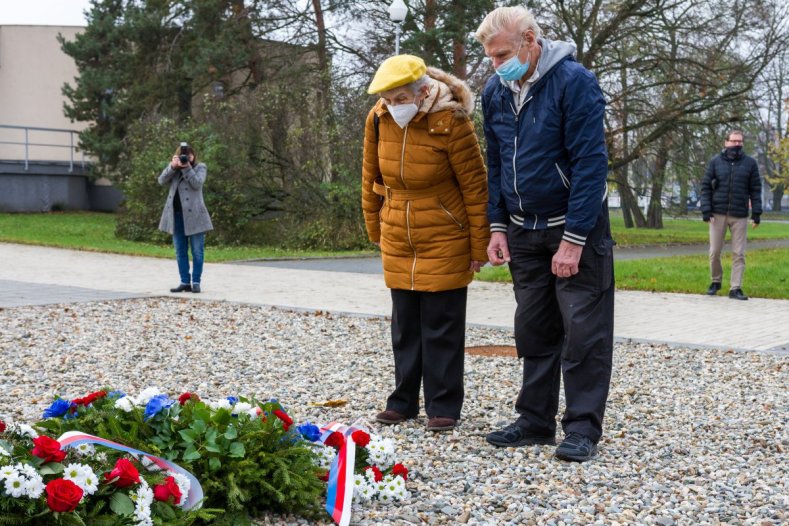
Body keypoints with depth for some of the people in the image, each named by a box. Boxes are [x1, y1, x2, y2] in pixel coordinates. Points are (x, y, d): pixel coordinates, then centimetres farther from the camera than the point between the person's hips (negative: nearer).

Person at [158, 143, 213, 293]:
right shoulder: (174, 169, 15)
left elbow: (197, 183, -13)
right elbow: (162, 180, 0)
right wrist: (172, 166, -12)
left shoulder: (200, 167, 4)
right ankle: (185, 282, 13)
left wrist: (187, 168, -17)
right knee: (180, 251, 7)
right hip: (176, 215, 4)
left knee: (197, 251, -2)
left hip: (194, 215, -4)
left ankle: (196, 282, 4)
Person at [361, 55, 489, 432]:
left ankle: (444, 407, 10)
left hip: (445, 242, -5)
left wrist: (479, 247, -10)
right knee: (405, 325, 11)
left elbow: (475, 187, -12)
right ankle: (403, 401, 21)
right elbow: (371, 179, 9)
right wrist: (376, 231, 13)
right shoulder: (378, 120, -4)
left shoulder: (450, 122, -18)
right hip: (398, 244, 5)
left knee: (442, 327, 1)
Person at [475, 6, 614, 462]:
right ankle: (536, 421, 19)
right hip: (524, 231, 6)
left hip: (576, 227, -6)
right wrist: (498, 227, 5)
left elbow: (590, 163, -19)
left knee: (584, 331, -2)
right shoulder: (495, 92, 4)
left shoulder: (574, 82, -16)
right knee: (534, 330, 10)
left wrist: (573, 239, -21)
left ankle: (583, 427, 6)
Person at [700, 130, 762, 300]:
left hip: (740, 216, 0)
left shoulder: (750, 163, 4)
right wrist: (706, 211, -7)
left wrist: (756, 213, -3)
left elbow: (755, 189, 4)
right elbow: (705, 187, 1)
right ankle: (716, 281, 26)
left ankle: (735, 288, 5)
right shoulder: (715, 162, 3)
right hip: (718, 214, 0)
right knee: (714, 252, 6)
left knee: (738, 254, 0)